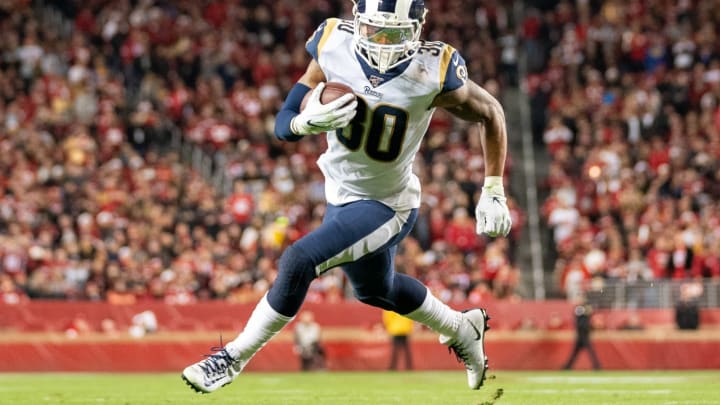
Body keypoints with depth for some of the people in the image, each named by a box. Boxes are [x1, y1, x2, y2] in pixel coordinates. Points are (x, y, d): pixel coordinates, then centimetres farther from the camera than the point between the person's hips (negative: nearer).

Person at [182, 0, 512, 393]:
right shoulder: (333, 45, -18)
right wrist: (309, 122, -35)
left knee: (298, 261, -21)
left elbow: (490, 113, -8)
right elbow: (284, 124, -11)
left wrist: (493, 193, -10)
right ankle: (461, 329, 53)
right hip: (341, 194, 6)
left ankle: (234, 357, -2)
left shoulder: (433, 73, -26)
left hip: (386, 207, -6)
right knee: (377, 290, 27)